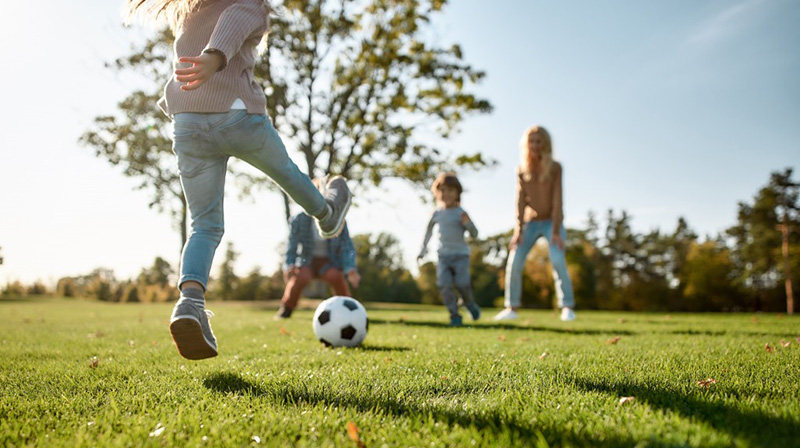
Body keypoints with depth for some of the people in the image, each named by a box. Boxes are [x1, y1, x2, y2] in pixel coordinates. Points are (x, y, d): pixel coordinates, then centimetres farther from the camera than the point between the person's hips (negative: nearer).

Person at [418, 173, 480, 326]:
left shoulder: (460, 213, -5)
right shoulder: (437, 213, 4)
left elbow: (474, 234, -6)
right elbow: (429, 229, 21)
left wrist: (467, 223, -25)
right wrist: (423, 248, 22)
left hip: (460, 255, -2)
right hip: (443, 255, 3)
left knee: (462, 283, -13)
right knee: (444, 285, -10)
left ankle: (470, 303, 20)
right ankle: (454, 315, 2)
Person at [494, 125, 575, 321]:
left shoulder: (555, 168, -12)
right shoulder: (521, 170, -3)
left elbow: (557, 200, -16)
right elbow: (521, 200, -8)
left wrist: (556, 231, -22)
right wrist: (518, 230, -16)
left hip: (552, 222, -3)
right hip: (531, 222, 3)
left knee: (557, 260, -24)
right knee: (514, 262, -10)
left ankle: (567, 307, -16)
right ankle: (512, 308, 0)